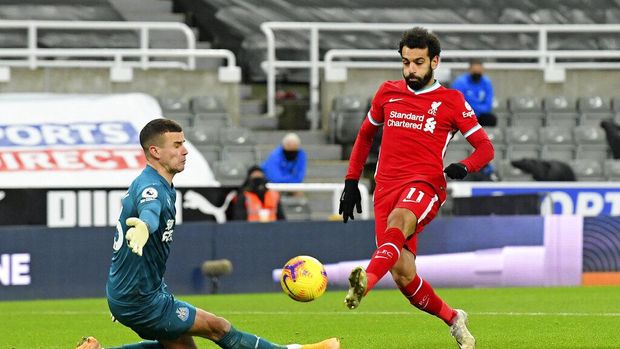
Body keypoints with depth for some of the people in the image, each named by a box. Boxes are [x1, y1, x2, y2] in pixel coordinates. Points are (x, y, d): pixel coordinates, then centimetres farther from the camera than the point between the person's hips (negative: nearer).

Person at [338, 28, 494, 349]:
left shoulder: (451, 101, 6)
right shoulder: (388, 93, 16)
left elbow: (485, 148, 8)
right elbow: (365, 134, 30)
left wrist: (463, 167, -13)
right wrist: (351, 181, 23)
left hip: (424, 185, -4)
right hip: (386, 187, 4)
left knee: (398, 220, -39)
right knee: (403, 274, -6)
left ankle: (366, 281, -63)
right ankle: (453, 320, 18)